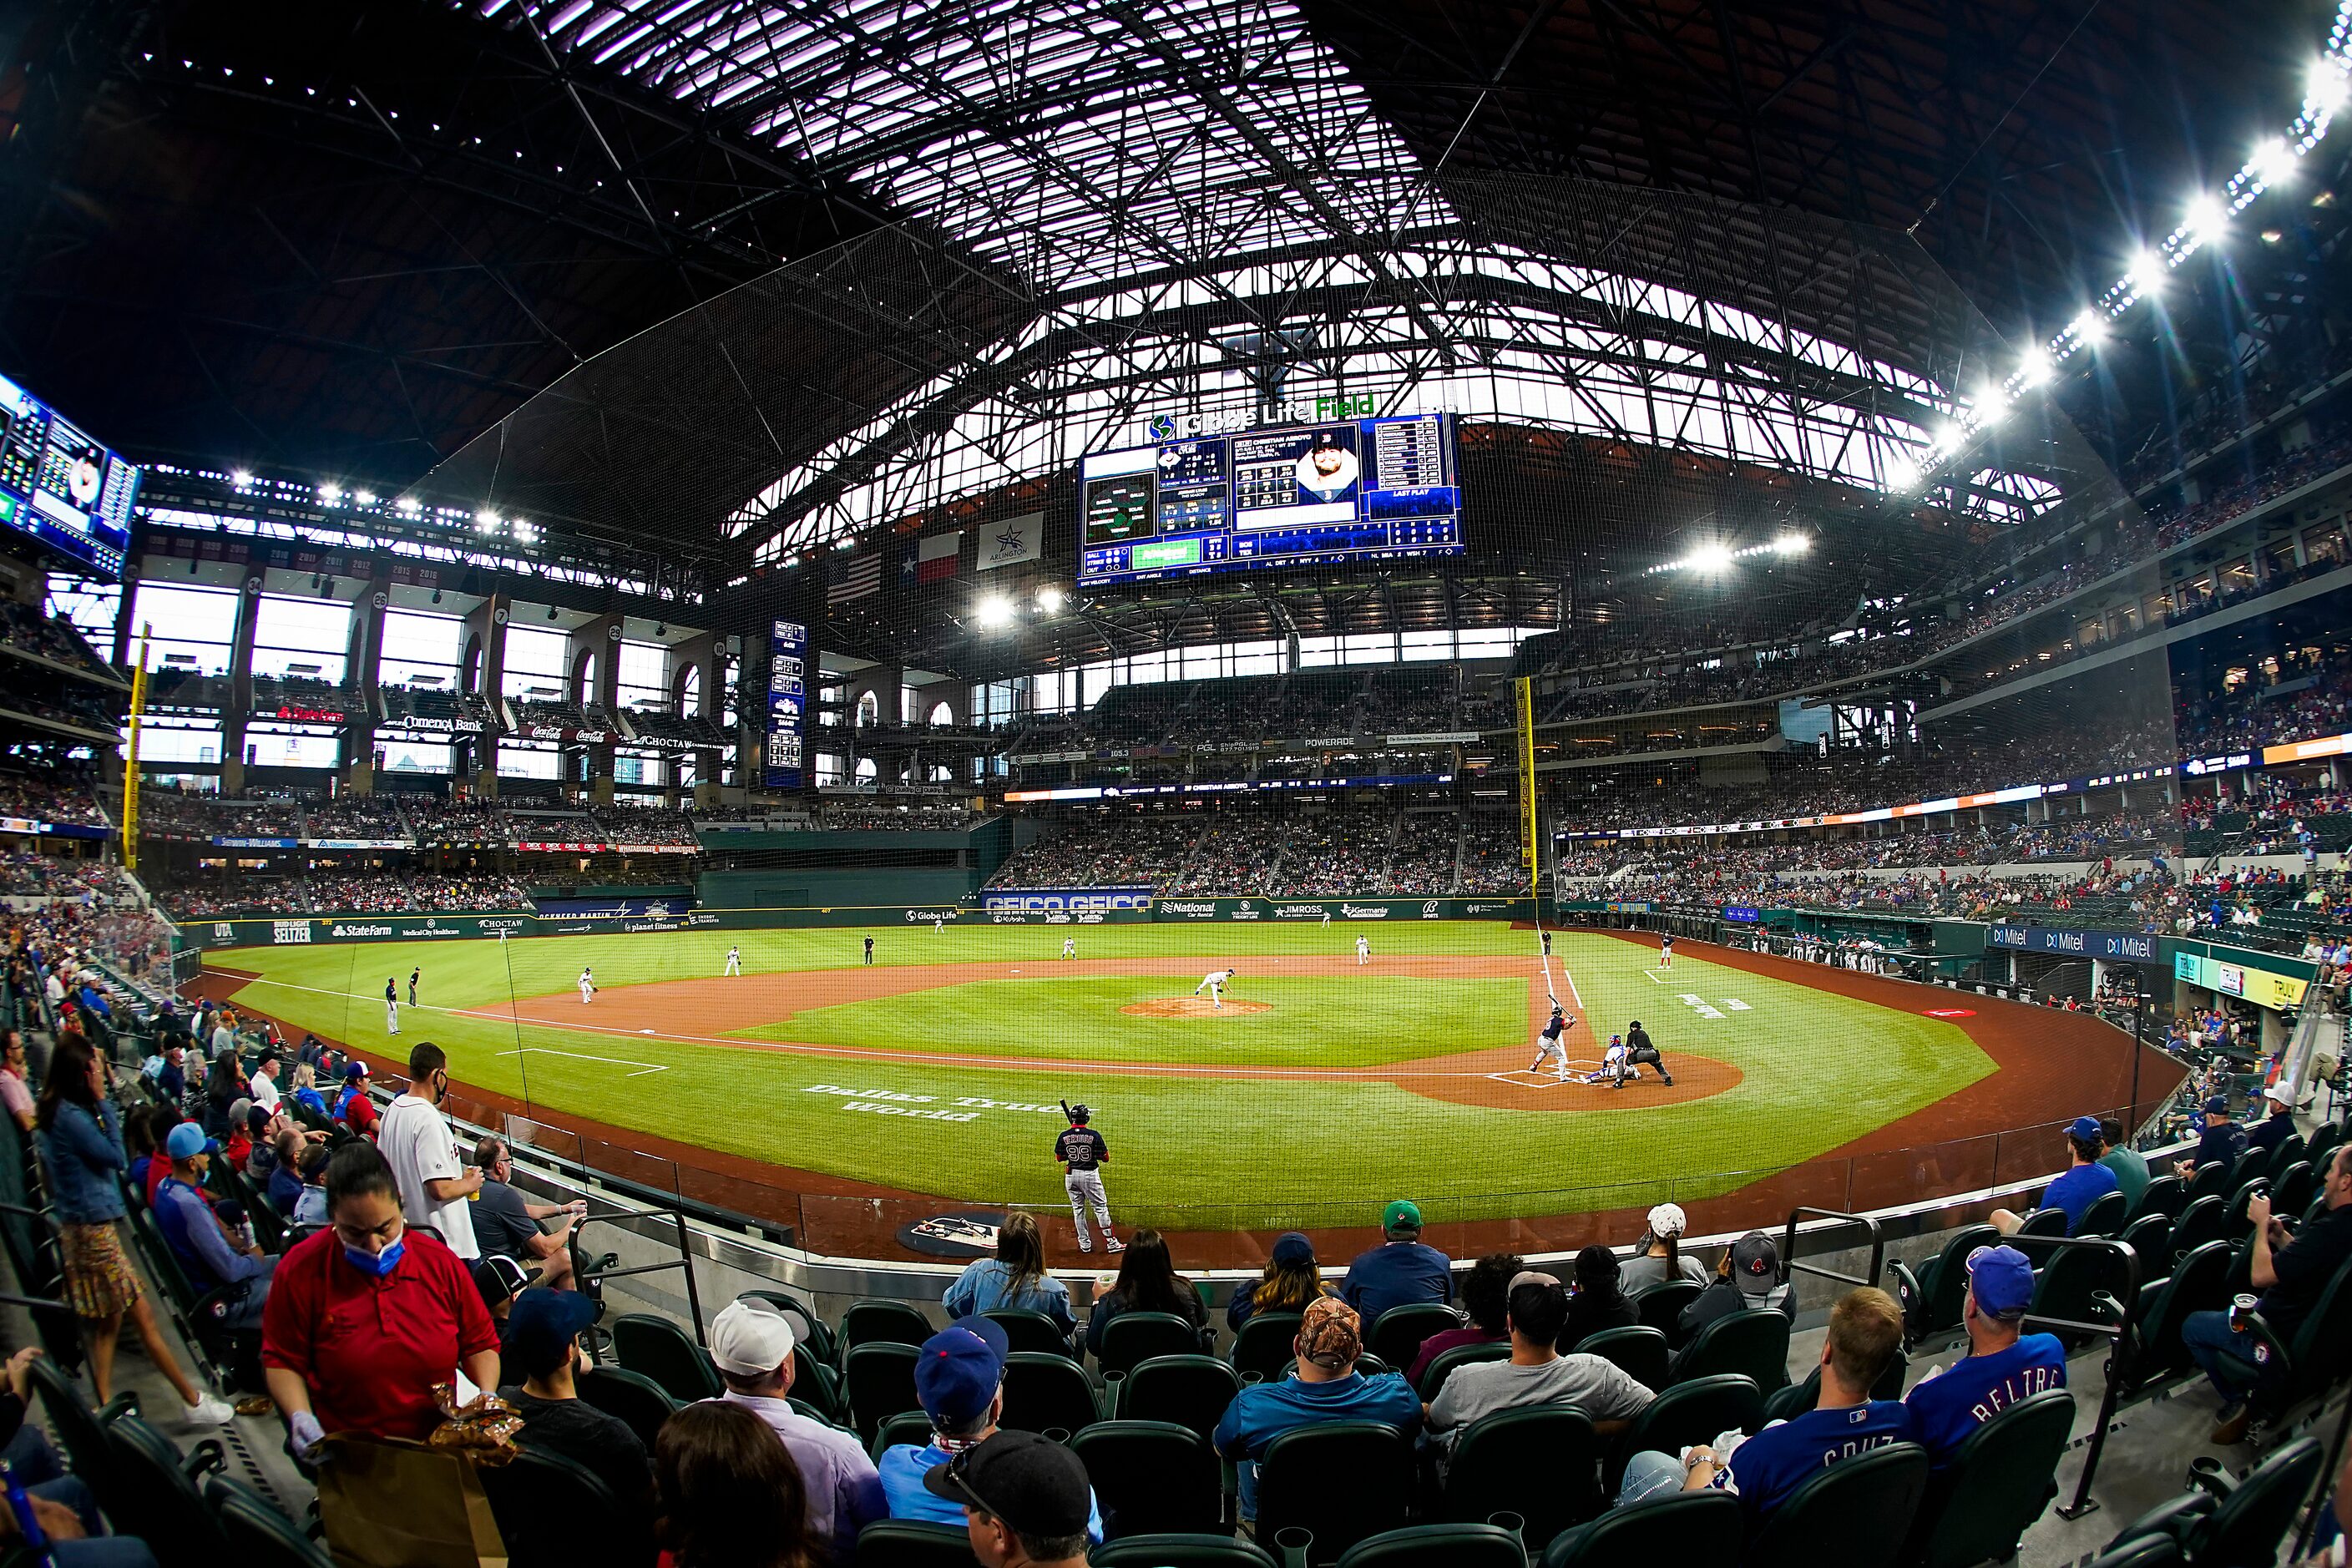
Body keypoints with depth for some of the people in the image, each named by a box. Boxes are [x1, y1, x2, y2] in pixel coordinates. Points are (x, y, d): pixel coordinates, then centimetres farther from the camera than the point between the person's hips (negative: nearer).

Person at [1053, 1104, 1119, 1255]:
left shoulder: (1064, 1136, -6)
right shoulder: (1094, 1135, -14)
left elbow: (1059, 1157, 6)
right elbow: (1105, 1157, -8)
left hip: (1071, 1175, 3)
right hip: (1090, 1174, -3)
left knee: (1078, 1208, 15)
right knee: (1101, 1207, 7)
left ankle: (1085, 1244, 19)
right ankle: (1111, 1242, 9)